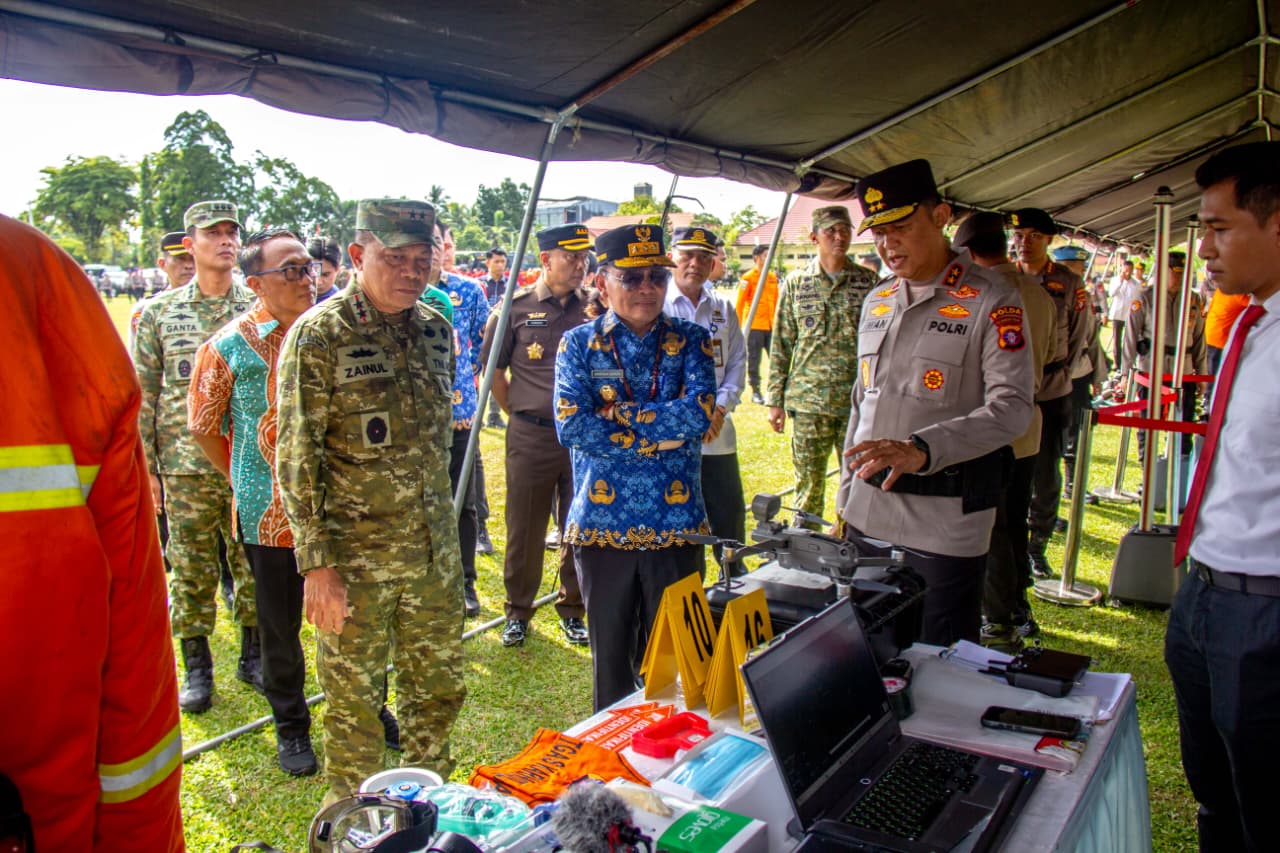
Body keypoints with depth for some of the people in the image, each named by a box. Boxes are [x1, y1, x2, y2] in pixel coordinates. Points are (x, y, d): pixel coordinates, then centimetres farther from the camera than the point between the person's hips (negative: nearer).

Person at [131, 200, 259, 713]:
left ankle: (252, 655, 27)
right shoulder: (158, 312, 3)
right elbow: (143, 394, 4)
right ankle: (197, 669, 24)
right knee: (190, 569, 8)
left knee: (253, 563, 9)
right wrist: (143, 466, 0)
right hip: (184, 465, 0)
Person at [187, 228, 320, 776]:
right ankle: (291, 726, 33)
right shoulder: (229, 346, -7)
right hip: (270, 513, -2)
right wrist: (247, 481, 2)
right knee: (279, 627, 11)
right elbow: (204, 428, 2)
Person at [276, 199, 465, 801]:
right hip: (356, 556, -5)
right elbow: (297, 457, -11)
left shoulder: (436, 330, 6)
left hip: (434, 551, 5)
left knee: (438, 689, 17)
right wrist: (316, 562, -14)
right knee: (354, 701, 9)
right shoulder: (319, 335, -11)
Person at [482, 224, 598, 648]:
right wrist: (517, 413, 5)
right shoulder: (517, 307, -2)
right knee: (524, 529, 8)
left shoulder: (596, 306, 3)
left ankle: (573, 611, 28)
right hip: (531, 437, -2)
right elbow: (493, 368, 6)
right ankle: (518, 612, 26)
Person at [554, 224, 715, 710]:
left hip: (676, 524, 0)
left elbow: (699, 413, -15)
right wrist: (658, 436, -13)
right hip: (602, 524, 0)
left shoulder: (689, 341, 3)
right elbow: (571, 427, -14)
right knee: (610, 652, 16)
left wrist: (617, 413, -13)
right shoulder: (579, 344, 1)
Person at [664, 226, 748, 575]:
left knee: (730, 513, 13)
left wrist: (721, 407, -5)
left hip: (718, 433, 4)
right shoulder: (656, 307, -4)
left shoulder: (722, 309, 11)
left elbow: (738, 361, 11)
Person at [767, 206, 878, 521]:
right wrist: (775, 400, 3)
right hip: (809, 400, 0)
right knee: (808, 483, 6)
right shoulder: (796, 283, 5)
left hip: (858, 401, 1)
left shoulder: (869, 281, 5)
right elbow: (781, 346, 6)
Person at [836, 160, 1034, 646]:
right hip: (868, 514, 6)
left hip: (946, 520, -6)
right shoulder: (876, 304, 14)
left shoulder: (991, 301, -7)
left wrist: (921, 449, -31)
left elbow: (1012, 407, -16)